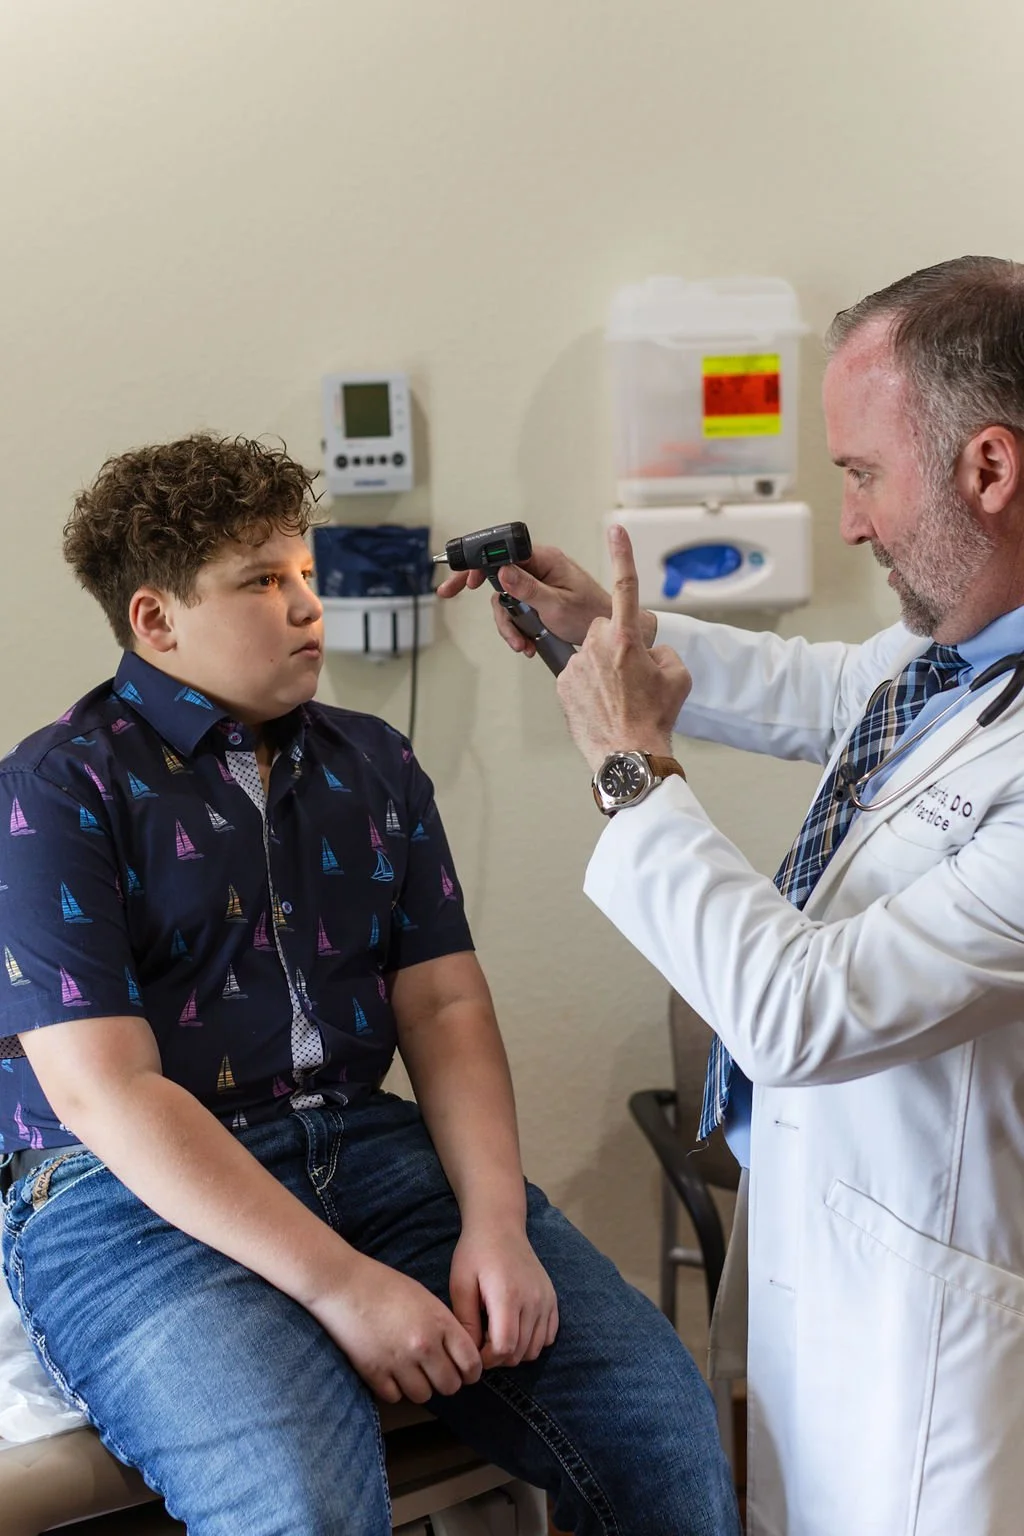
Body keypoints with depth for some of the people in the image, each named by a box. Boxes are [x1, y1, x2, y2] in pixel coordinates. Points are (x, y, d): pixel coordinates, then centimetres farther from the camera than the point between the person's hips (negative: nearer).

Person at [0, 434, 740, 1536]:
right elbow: (106, 1091, -13)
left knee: (661, 1420, -13)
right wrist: (339, 1283, -19)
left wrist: (496, 1223, -9)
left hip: (370, 1147, 5)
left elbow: (446, 1004, 8)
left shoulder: (374, 766, 14)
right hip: (133, 1197, -4)